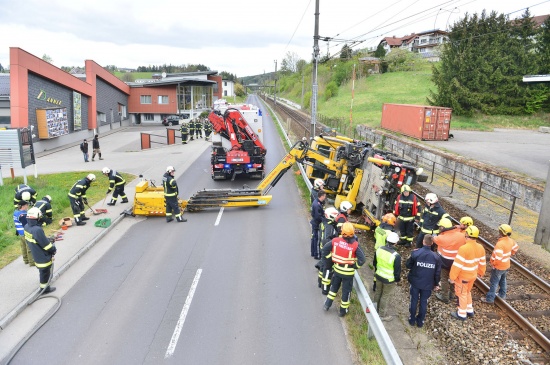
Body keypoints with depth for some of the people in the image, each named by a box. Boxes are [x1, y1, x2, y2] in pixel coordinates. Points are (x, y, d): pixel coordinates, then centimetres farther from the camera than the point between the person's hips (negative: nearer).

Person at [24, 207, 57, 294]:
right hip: (43, 256, -8)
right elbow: (46, 244, -26)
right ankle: (44, 288, 29)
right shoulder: (37, 230, -35)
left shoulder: (27, 227, -8)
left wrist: (48, 240, 9)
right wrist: (53, 249, -8)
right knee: (45, 271, 13)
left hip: (35, 253, 8)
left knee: (41, 269, 32)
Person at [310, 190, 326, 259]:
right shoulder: (317, 205, -27)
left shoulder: (317, 202, 4)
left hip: (314, 223, 10)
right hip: (317, 224, -10)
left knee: (314, 238, 20)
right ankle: (317, 255, 10)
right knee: (317, 239, 0)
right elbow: (318, 216, -25)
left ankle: (313, 253, 33)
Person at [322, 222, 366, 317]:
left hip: (337, 268, 3)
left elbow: (325, 249, -5)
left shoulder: (335, 240, -14)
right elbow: (362, 259, -22)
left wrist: (331, 258, 8)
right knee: (346, 291, 15)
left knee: (334, 286, 26)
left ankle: (327, 305, 32)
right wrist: (356, 266, -4)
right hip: (348, 271, -3)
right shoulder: (355, 245, -22)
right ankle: (343, 311, 29)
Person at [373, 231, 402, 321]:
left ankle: (376, 310, 45)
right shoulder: (396, 256, -30)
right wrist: (398, 279, 3)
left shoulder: (379, 250, -13)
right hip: (389, 280, -5)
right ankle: (382, 315, 30)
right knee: (386, 296, 14)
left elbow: (375, 263, 3)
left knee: (378, 292, 25)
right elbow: (397, 270, -18)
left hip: (378, 276, 5)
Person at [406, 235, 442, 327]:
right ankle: (420, 321, 29)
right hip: (428, 284, 1)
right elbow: (437, 273, -4)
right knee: (423, 302, 17)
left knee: (414, 300, 17)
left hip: (415, 282, -1)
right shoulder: (436, 257, -14)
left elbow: (408, 265, -7)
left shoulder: (415, 253, -20)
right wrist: (435, 284, 11)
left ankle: (412, 319, 30)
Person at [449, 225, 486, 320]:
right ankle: (469, 310, 39)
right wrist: (481, 272, 24)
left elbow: (457, 265, -25)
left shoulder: (464, 248, -30)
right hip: (473, 275, 7)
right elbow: (482, 263, 7)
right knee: (468, 292, 27)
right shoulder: (480, 248, -6)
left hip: (463, 276, -7)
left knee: (462, 294, 11)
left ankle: (462, 314, 24)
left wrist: (452, 277, -14)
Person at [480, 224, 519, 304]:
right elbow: (516, 248, 16)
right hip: (506, 265, 8)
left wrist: (493, 263, -20)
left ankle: (490, 298, 11)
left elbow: (498, 257, -38)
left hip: (498, 267, -8)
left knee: (494, 282, 3)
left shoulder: (500, 244, -33)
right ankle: (502, 295, 42)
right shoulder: (510, 240, -5)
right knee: (502, 280, 26)